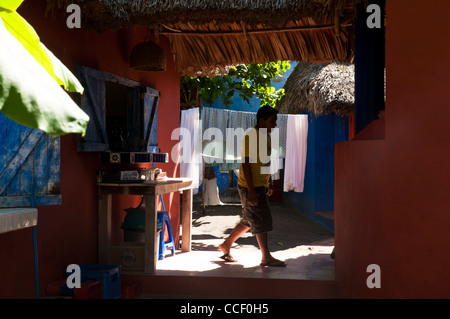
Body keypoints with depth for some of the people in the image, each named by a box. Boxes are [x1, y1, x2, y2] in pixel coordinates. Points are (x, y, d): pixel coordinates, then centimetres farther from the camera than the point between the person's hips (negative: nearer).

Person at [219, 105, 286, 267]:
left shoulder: (266, 136, 13)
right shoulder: (251, 136, -17)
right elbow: (245, 163, -21)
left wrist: (269, 183, 22)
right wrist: (251, 190, -24)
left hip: (260, 186, 10)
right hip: (250, 187, -10)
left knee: (249, 220, 16)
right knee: (262, 220, -3)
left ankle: (226, 244, 28)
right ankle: (266, 257, 8)